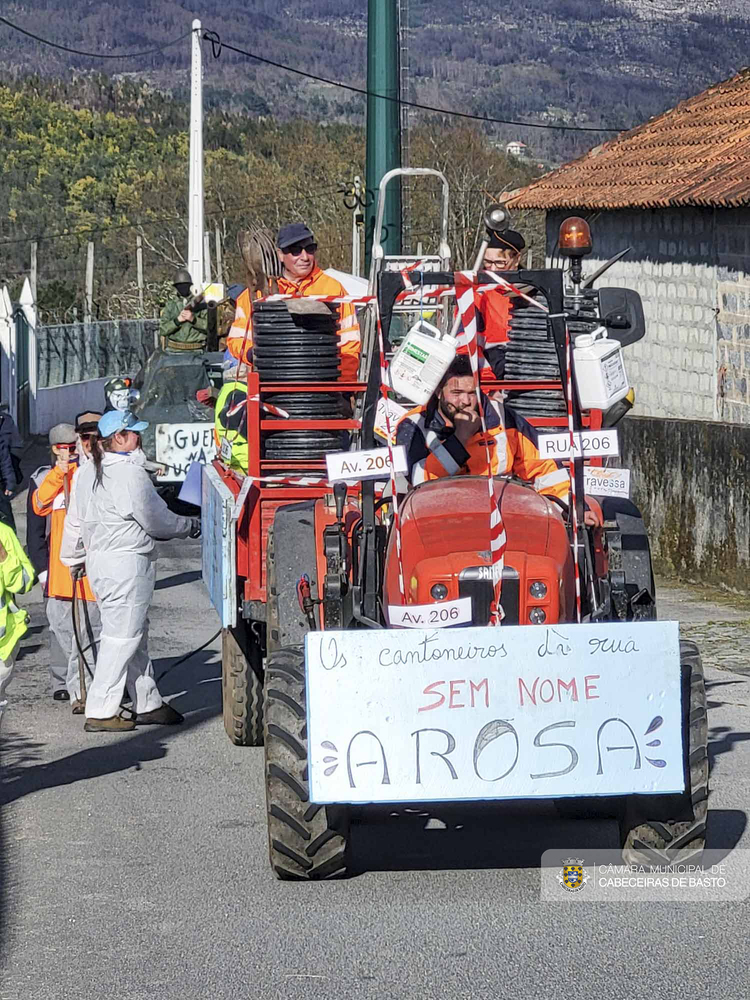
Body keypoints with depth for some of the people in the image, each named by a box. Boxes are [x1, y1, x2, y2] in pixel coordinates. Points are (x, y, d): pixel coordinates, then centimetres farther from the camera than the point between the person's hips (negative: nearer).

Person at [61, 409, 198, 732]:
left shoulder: (86, 472, 9)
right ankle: (100, 713, -3)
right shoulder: (129, 473, -17)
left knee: (137, 635, 17)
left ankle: (148, 704, 24)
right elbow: (156, 521, -11)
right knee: (122, 636, -4)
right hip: (128, 563, -9)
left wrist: (73, 559, 30)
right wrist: (191, 526, 6)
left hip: (98, 560, 9)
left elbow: (75, 521, 17)